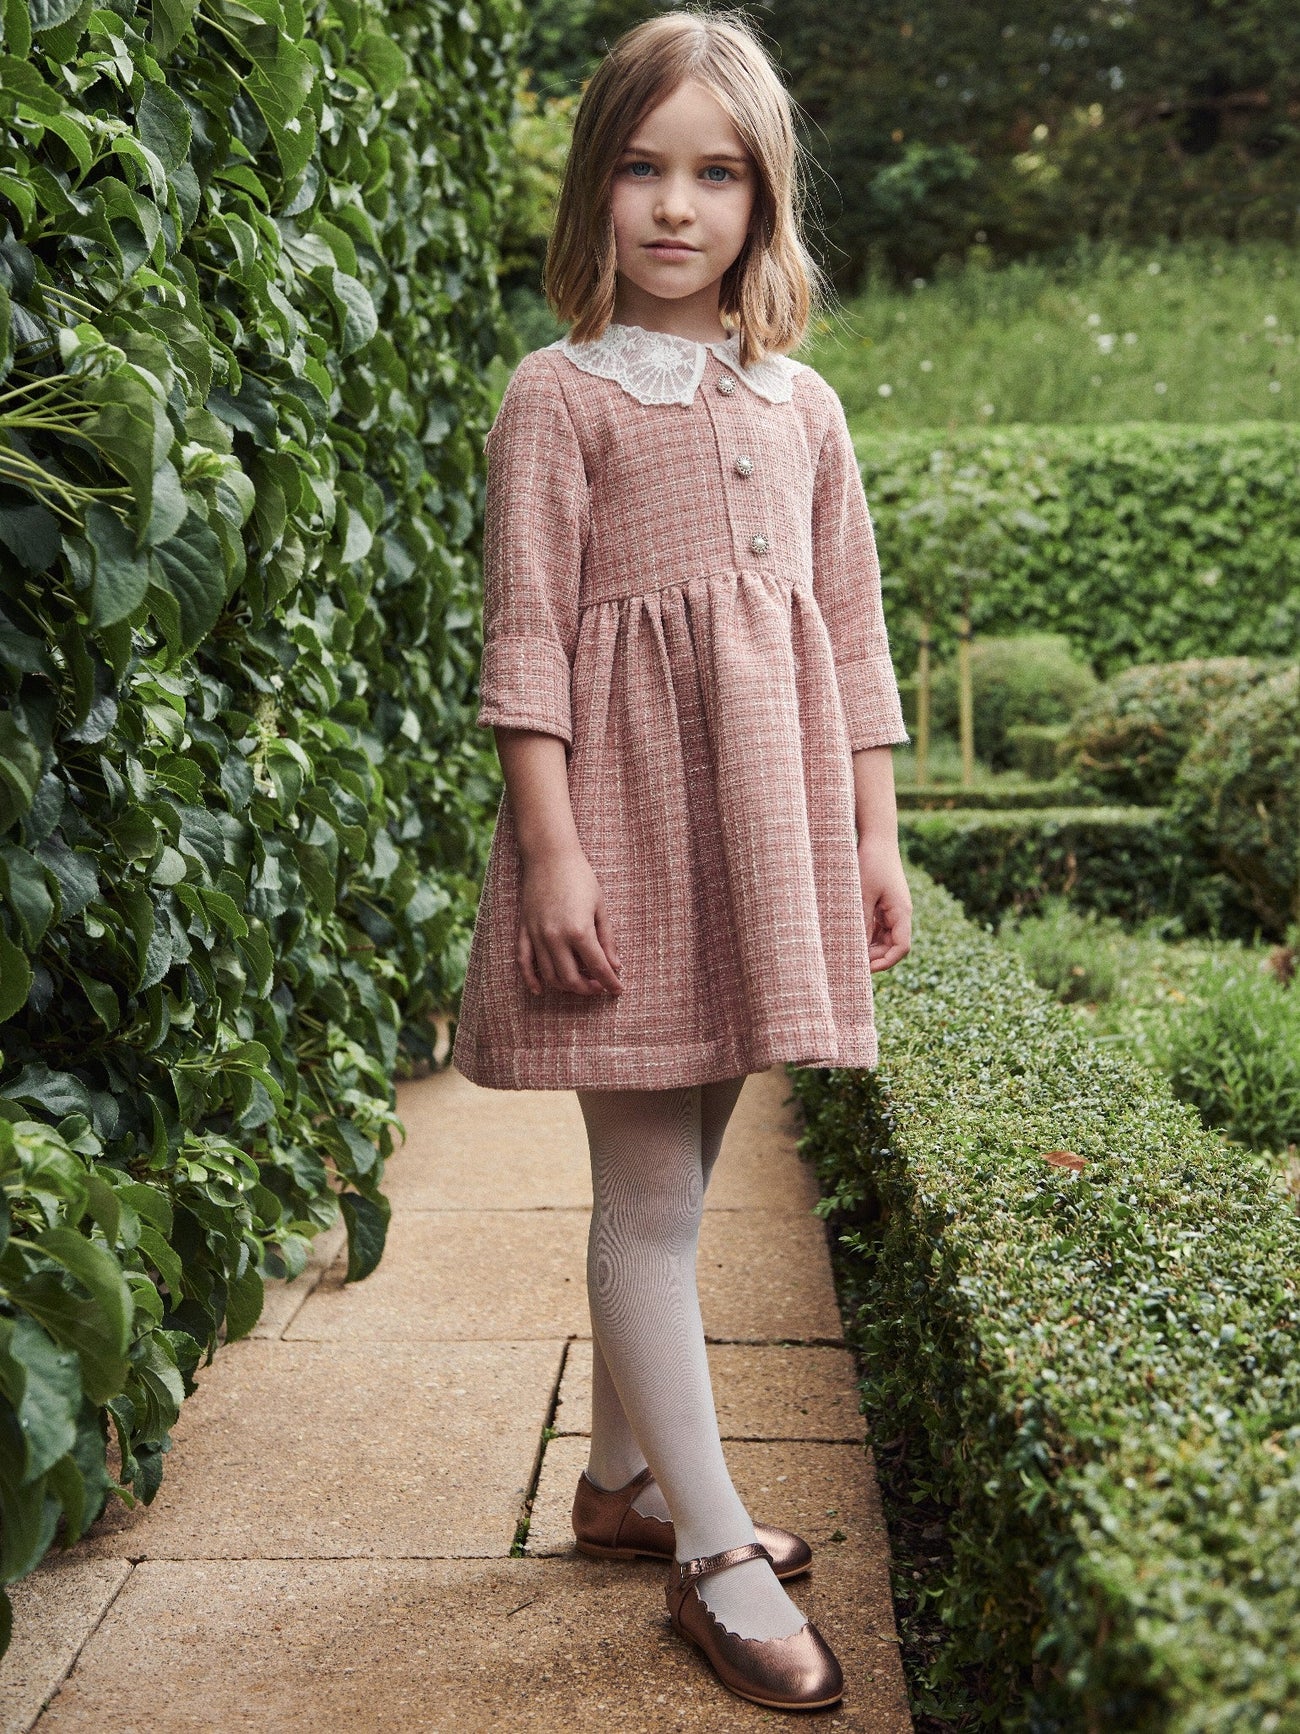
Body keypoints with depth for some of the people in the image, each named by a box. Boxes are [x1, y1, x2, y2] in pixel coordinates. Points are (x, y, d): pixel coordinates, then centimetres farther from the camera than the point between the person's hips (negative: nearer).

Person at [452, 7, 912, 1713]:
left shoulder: (804, 404, 14)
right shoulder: (561, 392, -1)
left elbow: (852, 632, 15)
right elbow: (524, 637, -7)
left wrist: (875, 836, 10)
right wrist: (552, 848, -14)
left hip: (772, 804, 6)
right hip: (631, 800, -5)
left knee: (676, 1172, 14)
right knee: (650, 1191, -3)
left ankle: (623, 1475, 29)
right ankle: (714, 1551, 5)